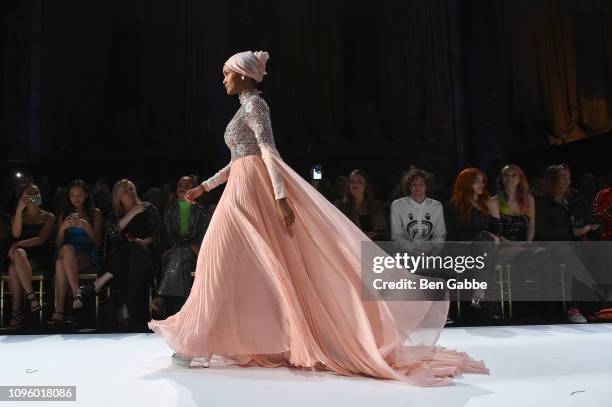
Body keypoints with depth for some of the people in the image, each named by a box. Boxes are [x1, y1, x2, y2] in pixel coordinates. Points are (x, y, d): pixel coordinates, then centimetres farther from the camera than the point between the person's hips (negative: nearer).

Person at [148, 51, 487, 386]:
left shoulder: (252, 103, -7)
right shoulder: (247, 107, 22)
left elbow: (268, 151, -19)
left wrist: (281, 198, -28)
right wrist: (204, 186, 26)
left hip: (251, 190, -10)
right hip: (246, 189, 10)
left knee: (224, 263, -6)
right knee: (263, 266, 9)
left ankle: (200, 343, 3)